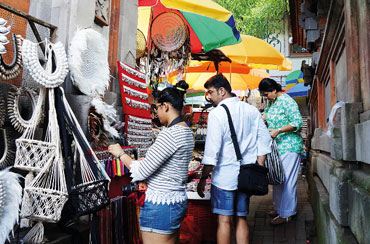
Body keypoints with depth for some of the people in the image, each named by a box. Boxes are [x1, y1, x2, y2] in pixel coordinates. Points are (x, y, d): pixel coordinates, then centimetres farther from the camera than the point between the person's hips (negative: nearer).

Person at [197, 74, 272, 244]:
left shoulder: (217, 113, -12)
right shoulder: (251, 110, 6)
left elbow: (212, 151, -16)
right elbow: (265, 140, 7)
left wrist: (203, 179, -8)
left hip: (224, 177, -6)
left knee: (224, 220, 5)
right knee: (241, 219, 16)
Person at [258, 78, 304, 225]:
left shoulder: (287, 101, -14)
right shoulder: (272, 101, 12)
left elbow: (298, 122, -19)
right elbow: (267, 113, 31)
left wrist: (278, 131, -24)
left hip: (289, 147, -9)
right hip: (276, 147, 9)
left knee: (287, 180, -5)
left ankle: (286, 214, 4)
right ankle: (278, 209, 25)